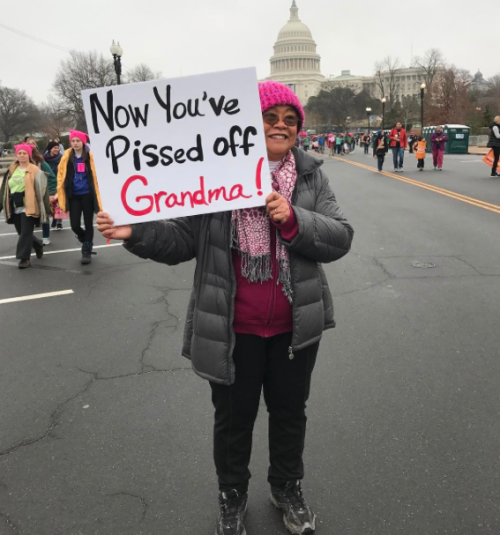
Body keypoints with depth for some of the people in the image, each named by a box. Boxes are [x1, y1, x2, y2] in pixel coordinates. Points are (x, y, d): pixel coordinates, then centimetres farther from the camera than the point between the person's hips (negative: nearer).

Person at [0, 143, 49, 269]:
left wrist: (43, 207, -11)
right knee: (22, 233, 14)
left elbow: (41, 188, -7)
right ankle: (38, 245, 39)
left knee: (26, 233, -6)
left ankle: (25, 258, 2)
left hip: (29, 207, -6)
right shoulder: (12, 170, 12)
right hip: (15, 208, 6)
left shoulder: (35, 171, -6)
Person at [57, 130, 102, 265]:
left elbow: (96, 176, -4)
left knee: (88, 224, 6)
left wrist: (98, 196, -9)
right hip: (73, 196, 2)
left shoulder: (90, 157, -4)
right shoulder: (67, 157, 3)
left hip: (87, 195, -2)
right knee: (75, 226, 0)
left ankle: (86, 251, 19)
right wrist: (60, 196, 3)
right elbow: (61, 177, 8)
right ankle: (87, 242, 30)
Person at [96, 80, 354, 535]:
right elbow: (184, 239, -5)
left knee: (290, 411, 20)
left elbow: (340, 238, -6)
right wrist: (137, 232, -23)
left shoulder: (310, 176, -1)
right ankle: (232, 497, 42)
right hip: (232, 328, -2)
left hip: (296, 326, 2)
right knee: (234, 417, 15)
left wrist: (294, 219, -23)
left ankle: (288, 488, 47)